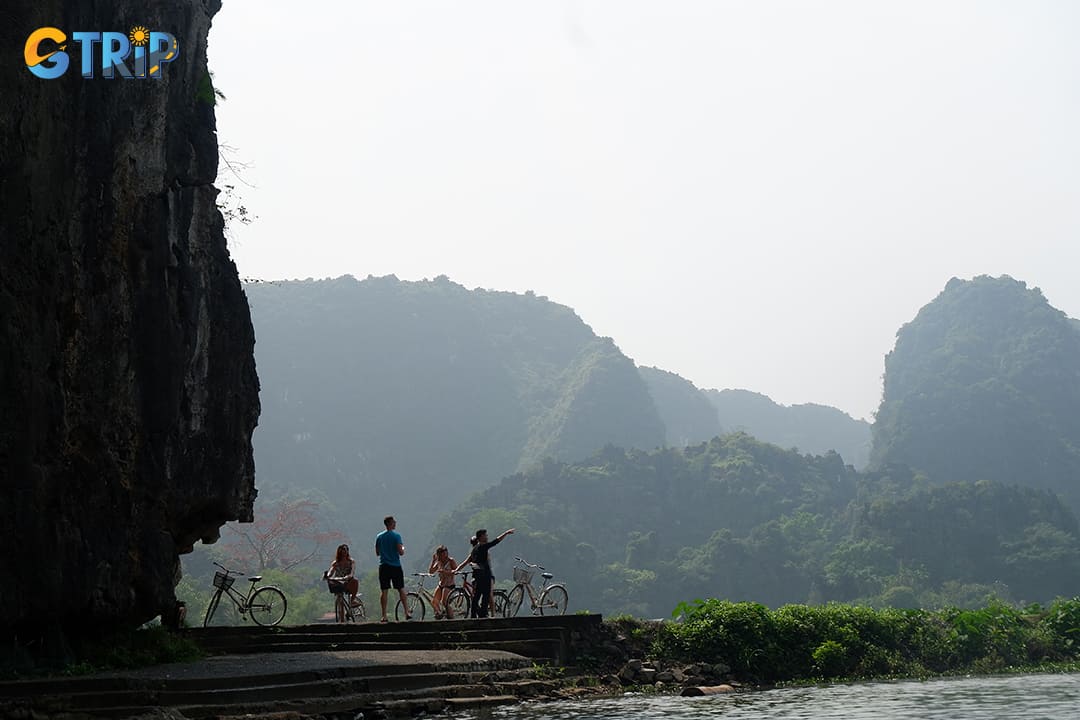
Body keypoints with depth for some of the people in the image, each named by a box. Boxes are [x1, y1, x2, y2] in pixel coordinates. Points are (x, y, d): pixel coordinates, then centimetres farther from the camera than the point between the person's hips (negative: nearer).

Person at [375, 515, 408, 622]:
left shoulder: (379, 537, 6)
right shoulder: (396, 536, -9)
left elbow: (377, 553, 12)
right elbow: (401, 552, -14)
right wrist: (403, 549, 8)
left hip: (383, 566, 3)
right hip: (396, 566, -3)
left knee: (384, 591, 2)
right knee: (401, 590, 5)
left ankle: (384, 616, 0)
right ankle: (407, 613, 3)